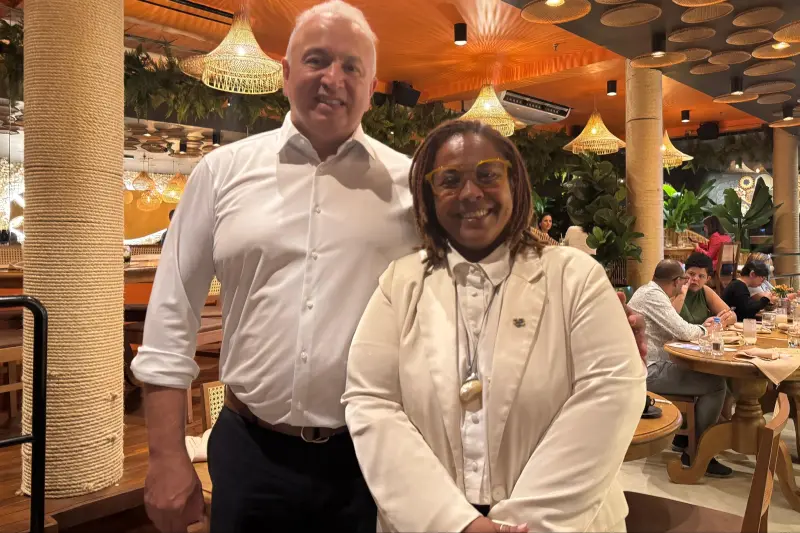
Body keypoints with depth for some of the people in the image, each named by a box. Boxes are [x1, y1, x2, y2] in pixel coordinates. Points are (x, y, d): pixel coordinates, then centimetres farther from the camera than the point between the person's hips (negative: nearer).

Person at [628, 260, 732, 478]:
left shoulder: (648, 290, 15)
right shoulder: (653, 296, -18)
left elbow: (674, 329, 20)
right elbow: (682, 332, -21)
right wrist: (702, 329, 0)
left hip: (649, 365, 11)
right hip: (648, 370, -11)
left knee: (703, 373, 22)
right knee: (716, 384, -12)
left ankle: (685, 436, 27)